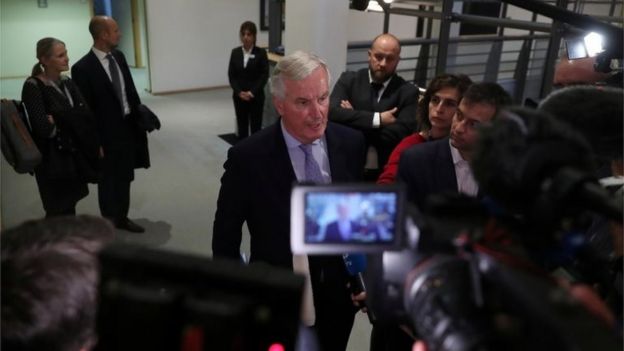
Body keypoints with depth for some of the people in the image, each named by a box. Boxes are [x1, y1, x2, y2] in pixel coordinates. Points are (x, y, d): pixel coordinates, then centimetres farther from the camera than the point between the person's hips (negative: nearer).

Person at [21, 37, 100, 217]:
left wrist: (58, 120, -19)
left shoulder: (68, 83, 7)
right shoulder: (33, 86, -14)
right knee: (60, 212, 3)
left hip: (75, 155, 6)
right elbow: (44, 127, -23)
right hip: (53, 160, -6)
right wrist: (73, 121, -9)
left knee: (69, 209, 14)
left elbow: (86, 115, -4)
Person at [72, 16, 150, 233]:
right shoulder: (83, 68, -18)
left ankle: (122, 218, 36)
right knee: (108, 181, 9)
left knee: (124, 178, 19)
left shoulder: (119, 57, 4)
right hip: (106, 134, -6)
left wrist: (141, 118, 7)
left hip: (128, 128, 7)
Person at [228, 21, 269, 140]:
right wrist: (239, 92, -11)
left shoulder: (261, 53, -4)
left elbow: (264, 75, -8)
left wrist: (252, 92, -16)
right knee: (242, 126, 8)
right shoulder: (235, 52, 5)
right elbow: (231, 75, 3)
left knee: (256, 127, 1)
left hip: (256, 97, -3)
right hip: (239, 97, 3)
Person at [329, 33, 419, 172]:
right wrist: (377, 119, -14)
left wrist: (354, 119, -9)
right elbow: (332, 112, -10)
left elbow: (402, 134, -11)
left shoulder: (408, 92, 3)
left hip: (385, 167, -1)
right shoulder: (349, 80, 6)